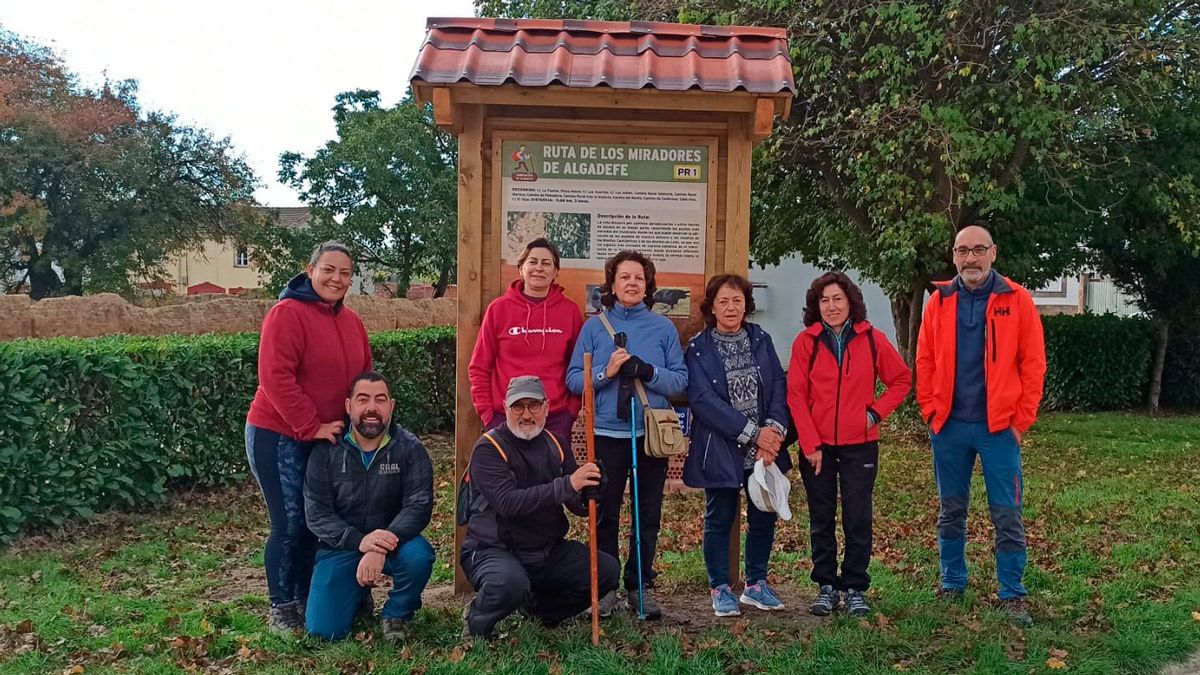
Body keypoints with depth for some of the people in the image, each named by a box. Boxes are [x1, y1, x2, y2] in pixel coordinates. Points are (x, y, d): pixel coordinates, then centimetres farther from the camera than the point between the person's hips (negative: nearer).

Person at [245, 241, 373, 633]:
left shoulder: (351, 321, 9)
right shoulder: (287, 314, -15)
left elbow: (364, 378, 15)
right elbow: (276, 378, -23)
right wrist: (312, 427, -20)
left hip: (329, 438, 7)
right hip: (279, 437, -7)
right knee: (290, 524, -3)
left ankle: (307, 599, 27)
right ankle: (281, 608, 13)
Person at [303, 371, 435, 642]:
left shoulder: (409, 448, -9)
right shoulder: (327, 451, -5)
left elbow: (419, 505, -17)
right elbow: (316, 512, -10)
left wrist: (382, 549, -33)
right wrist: (359, 540, -28)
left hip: (392, 540, -1)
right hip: (342, 546, 1)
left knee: (418, 556, -34)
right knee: (323, 630, -11)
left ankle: (396, 615, -1)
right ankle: (359, 595, 25)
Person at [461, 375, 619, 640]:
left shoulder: (555, 446, 6)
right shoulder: (489, 448, -13)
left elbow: (579, 506, 3)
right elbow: (508, 503, -28)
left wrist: (590, 493, -22)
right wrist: (567, 485, -35)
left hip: (548, 550, 6)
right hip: (493, 550, -6)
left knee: (607, 569, -10)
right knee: (510, 582, -37)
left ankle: (541, 606, 14)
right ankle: (476, 624, -3)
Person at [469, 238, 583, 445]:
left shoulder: (570, 311, 4)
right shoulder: (499, 308, 1)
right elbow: (479, 368, 5)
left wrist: (572, 409, 2)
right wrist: (487, 413, -2)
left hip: (556, 420, 1)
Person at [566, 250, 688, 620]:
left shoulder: (663, 327, 5)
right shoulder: (594, 326, 4)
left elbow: (681, 380, 0)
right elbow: (573, 379, -1)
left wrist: (648, 372, -17)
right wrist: (605, 373, -18)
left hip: (652, 433, 1)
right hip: (607, 433, -1)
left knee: (648, 514, 9)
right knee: (604, 513, 5)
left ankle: (640, 585, 22)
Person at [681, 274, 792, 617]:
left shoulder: (761, 340, 7)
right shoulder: (698, 348, -6)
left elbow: (779, 386, 2)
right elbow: (702, 399, -15)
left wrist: (775, 428, -15)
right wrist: (752, 433, -18)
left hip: (765, 448, 4)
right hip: (720, 451, -4)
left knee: (764, 517, 11)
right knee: (720, 519, 6)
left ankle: (755, 584, 28)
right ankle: (720, 589, 22)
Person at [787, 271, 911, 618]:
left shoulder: (872, 340, -1)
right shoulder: (806, 342, -3)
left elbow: (902, 379, 9)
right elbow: (795, 395, -4)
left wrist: (876, 411, -4)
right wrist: (810, 443, -9)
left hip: (860, 444, 0)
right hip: (817, 446, 0)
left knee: (858, 520, 3)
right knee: (821, 520, 9)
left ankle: (855, 589, 17)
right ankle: (826, 586, 21)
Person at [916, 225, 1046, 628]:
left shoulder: (1016, 300, -1)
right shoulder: (939, 301, 5)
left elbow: (1033, 363, -2)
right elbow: (924, 362, 7)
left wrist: (1022, 420, -5)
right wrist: (931, 412, 0)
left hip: (999, 427, -2)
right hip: (949, 426, 2)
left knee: (1007, 515, 2)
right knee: (951, 511, 12)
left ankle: (1012, 595, 13)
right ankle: (952, 584, 24)